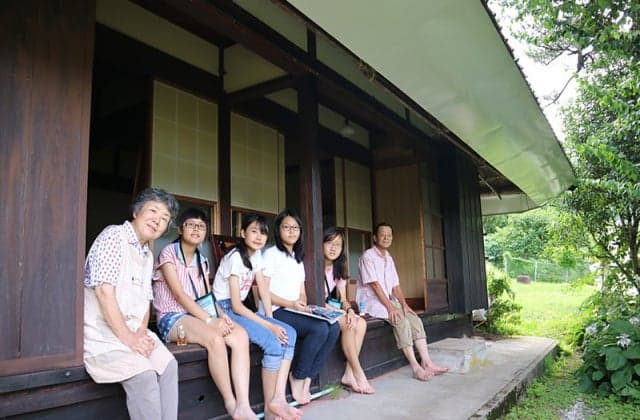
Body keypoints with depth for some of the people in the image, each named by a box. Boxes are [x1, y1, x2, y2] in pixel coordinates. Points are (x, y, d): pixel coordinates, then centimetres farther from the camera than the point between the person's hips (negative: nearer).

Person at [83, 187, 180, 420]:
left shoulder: (148, 255, 17)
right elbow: (104, 290, -19)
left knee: (168, 365, -11)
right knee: (143, 374, -25)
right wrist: (127, 337, -20)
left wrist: (142, 331, -6)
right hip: (100, 330, -8)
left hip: (132, 330, 8)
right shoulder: (114, 235, -10)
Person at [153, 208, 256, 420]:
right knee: (215, 339, -35)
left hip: (198, 315, 6)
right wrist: (210, 320, -22)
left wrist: (221, 315, -12)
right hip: (172, 318, -6)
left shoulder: (202, 260, 17)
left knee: (241, 335, -23)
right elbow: (179, 294, -14)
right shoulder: (169, 253, -4)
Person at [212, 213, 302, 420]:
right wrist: (269, 326, -21)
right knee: (274, 343, -24)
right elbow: (236, 306, -20)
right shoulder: (235, 258, -17)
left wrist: (270, 318, -7)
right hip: (224, 310, -8)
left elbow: (263, 287, 6)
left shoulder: (257, 254, 7)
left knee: (289, 334, -13)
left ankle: (278, 399, -15)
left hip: (240, 309, 8)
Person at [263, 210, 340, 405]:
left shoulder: (298, 258, 22)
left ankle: (307, 377, -7)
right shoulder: (271, 254, -2)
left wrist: (303, 304, -2)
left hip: (295, 311, 7)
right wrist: (290, 304, -19)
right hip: (275, 312, -7)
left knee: (334, 328, -18)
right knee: (319, 329, -28)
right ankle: (297, 377, -9)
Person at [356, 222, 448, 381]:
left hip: (388, 300, 8)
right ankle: (416, 367, -25)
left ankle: (427, 363, -13)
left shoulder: (389, 258, 15)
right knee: (401, 321, -27)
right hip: (371, 301, -8)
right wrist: (390, 307, -22)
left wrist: (404, 304, -5)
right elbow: (374, 284, -18)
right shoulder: (368, 256, -10)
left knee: (415, 319, -11)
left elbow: (395, 286, 11)